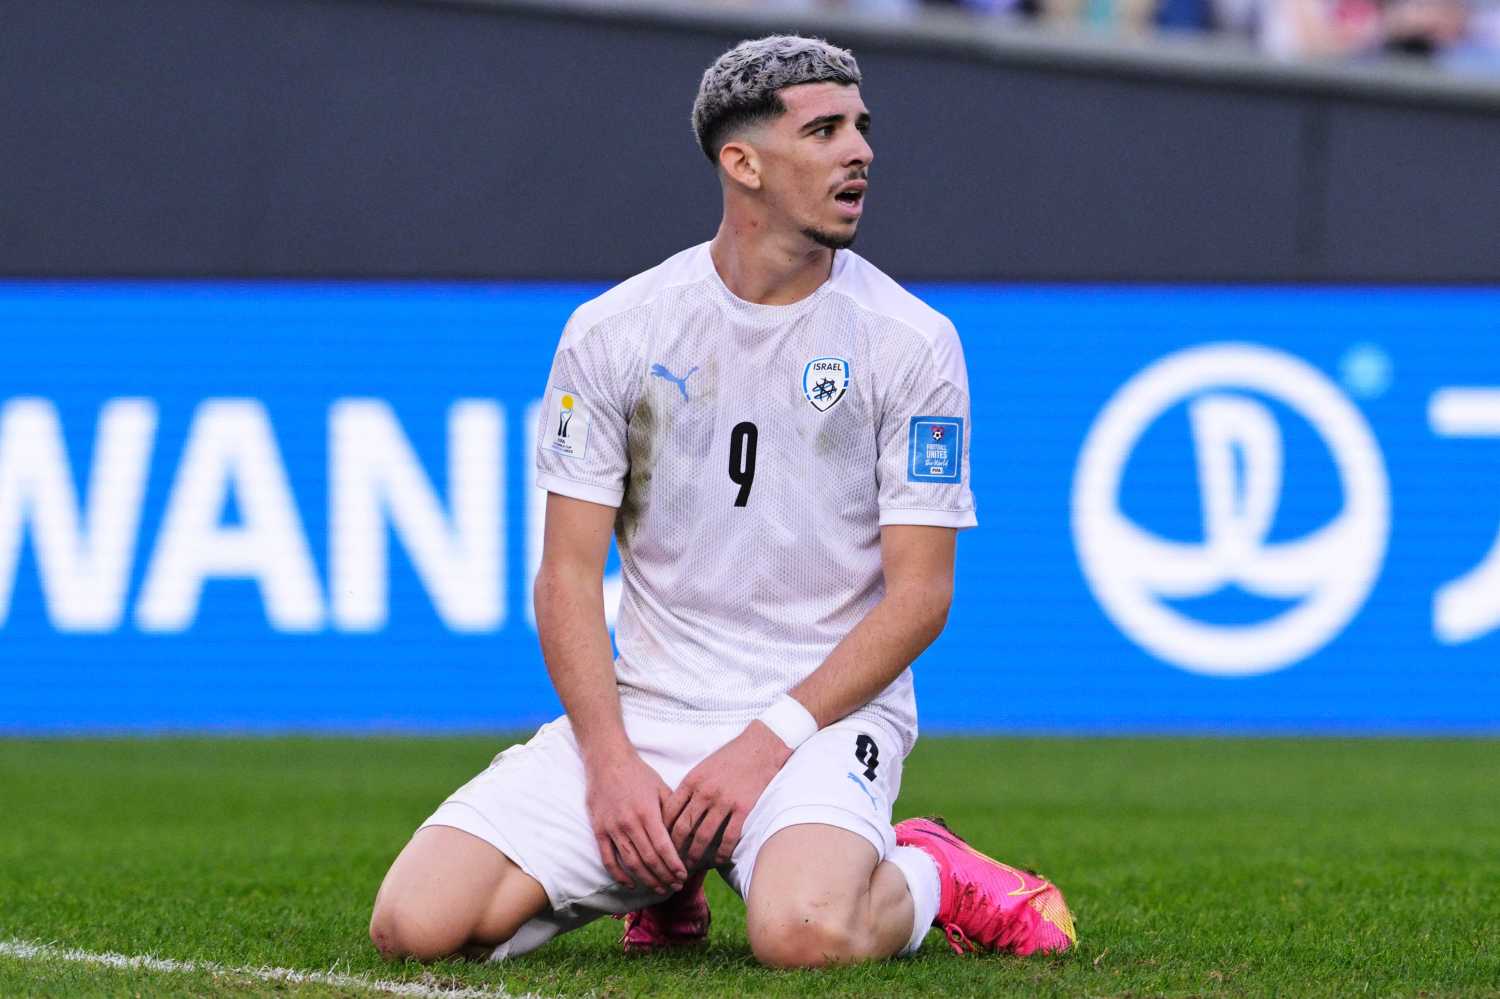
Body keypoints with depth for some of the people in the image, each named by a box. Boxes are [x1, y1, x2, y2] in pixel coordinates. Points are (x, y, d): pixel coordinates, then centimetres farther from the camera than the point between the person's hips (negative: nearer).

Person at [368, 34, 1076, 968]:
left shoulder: (911, 342, -2)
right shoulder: (613, 331, 2)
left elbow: (919, 594, -3)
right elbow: (568, 574, 2)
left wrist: (768, 742, -14)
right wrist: (610, 761, -12)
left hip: (826, 711, -3)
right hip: (643, 710, 3)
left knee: (803, 932, -37)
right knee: (416, 923, -16)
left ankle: (925, 876, 1)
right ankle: (664, 880, 12)